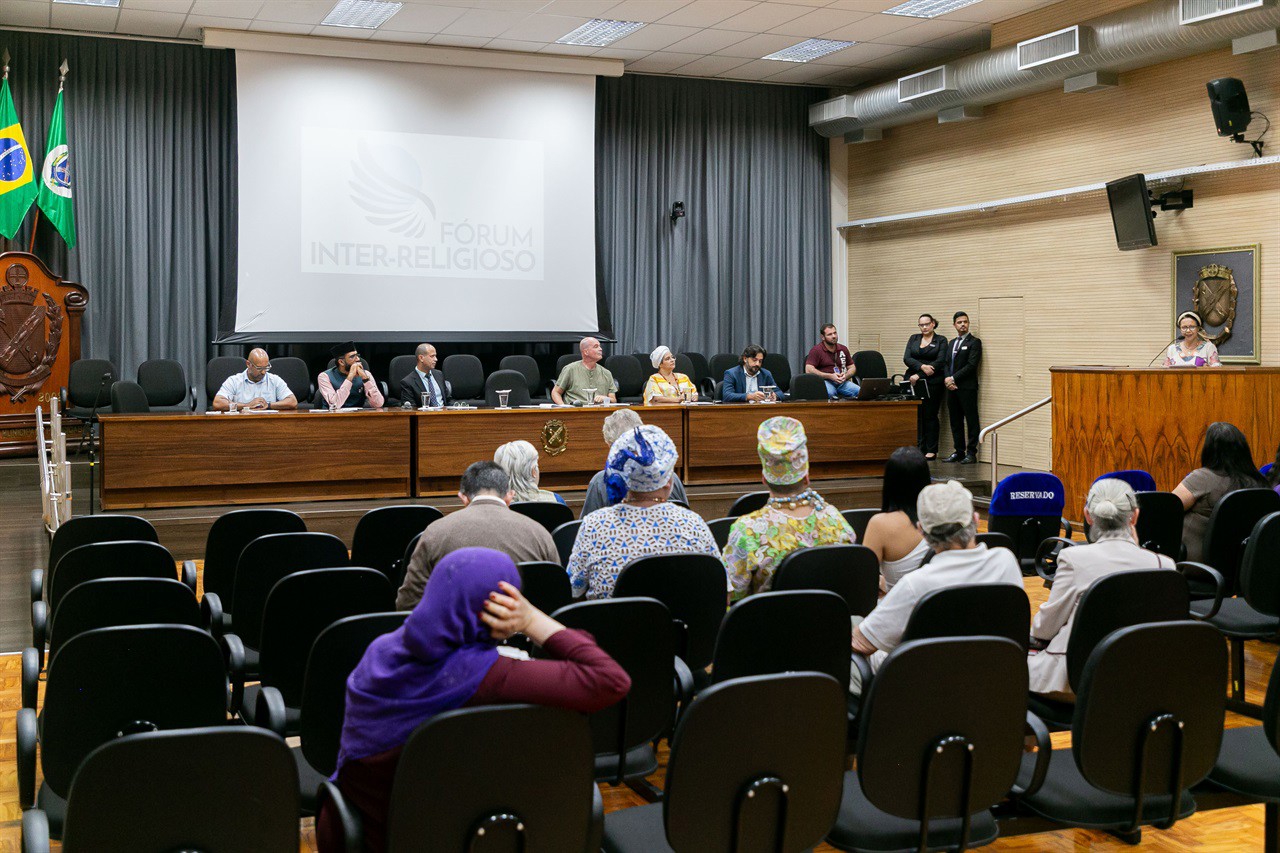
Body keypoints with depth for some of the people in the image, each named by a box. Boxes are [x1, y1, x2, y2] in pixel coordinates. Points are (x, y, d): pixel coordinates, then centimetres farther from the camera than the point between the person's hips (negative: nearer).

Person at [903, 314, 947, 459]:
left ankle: (931, 450, 4)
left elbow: (940, 362, -7)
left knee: (930, 415, -2)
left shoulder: (941, 340, 5)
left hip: (932, 383, -3)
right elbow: (906, 359, 3)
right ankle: (918, 448, 1)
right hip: (914, 383, 3)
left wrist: (918, 375, -13)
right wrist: (922, 367, -16)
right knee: (916, 416, -2)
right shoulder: (913, 338, 15)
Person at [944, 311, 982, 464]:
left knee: (971, 420, -3)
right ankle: (959, 451, 14)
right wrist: (947, 379, -4)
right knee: (955, 421, 8)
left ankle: (971, 453, -1)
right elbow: (946, 364, 15)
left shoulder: (974, 342, -3)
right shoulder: (952, 343, 19)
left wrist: (953, 378, -13)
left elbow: (971, 365, -12)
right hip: (952, 388, 7)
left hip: (967, 388, -7)